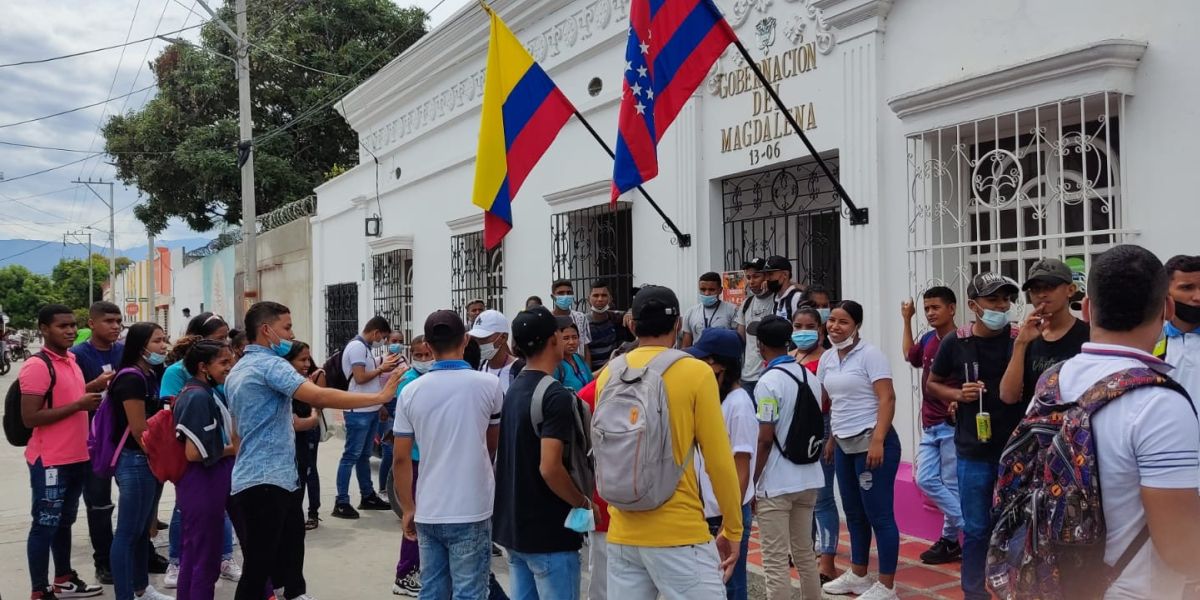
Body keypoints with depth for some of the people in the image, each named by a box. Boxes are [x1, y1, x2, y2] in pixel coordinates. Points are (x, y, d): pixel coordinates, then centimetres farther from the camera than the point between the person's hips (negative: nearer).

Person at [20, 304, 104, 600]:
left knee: (64, 521, 19)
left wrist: (92, 390, 9)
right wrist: (78, 405, -22)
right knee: (45, 525, 1)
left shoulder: (71, 360, 11)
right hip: (50, 462, -9)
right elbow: (30, 418, -21)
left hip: (77, 458, 9)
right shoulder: (36, 366, -16)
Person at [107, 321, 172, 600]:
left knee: (143, 529, 17)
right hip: (135, 461, -9)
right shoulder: (131, 377, -16)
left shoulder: (152, 375, 10)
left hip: (149, 460, 9)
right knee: (128, 532, -3)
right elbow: (138, 429, -19)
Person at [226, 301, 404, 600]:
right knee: (258, 570, -4)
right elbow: (320, 397, -27)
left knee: (286, 562, 13)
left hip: (270, 480, 10)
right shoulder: (270, 364, -14)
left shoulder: (237, 371, 18)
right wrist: (379, 397, -26)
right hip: (265, 483, -10)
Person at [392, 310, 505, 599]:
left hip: (427, 513, 3)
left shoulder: (411, 391, -1)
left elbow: (401, 459, 2)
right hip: (471, 512, -3)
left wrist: (408, 509, 13)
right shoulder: (488, 385, -7)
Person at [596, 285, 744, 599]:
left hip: (622, 533, 5)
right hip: (679, 534, -5)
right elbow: (719, 461, -8)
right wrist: (733, 529, 4)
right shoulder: (696, 373, -9)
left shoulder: (609, 374, 3)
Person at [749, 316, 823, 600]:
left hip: (776, 484, -8)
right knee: (804, 553, 18)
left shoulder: (769, 382, -16)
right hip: (809, 479, 8)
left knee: (776, 562, -1)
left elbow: (765, 439, -17)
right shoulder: (811, 377, 7)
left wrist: (751, 483, -9)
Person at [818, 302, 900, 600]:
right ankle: (858, 575, 30)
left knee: (878, 514, -2)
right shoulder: (827, 358, 10)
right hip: (844, 445, 7)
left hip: (871, 443, -7)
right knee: (854, 513, 16)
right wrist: (831, 438, 17)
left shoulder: (870, 354, -10)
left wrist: (877, 441, -22)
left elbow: (887, 399, -16)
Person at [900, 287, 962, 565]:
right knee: (926, 480, 7)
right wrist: (907, 321, 28)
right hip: (930, 424, 8)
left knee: (951, 484, -1)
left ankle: (950, 540, 12)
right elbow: (909, 355, 31)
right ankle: (969, 530, 16)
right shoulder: (928, 339, 10)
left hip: (952, 424, -8)